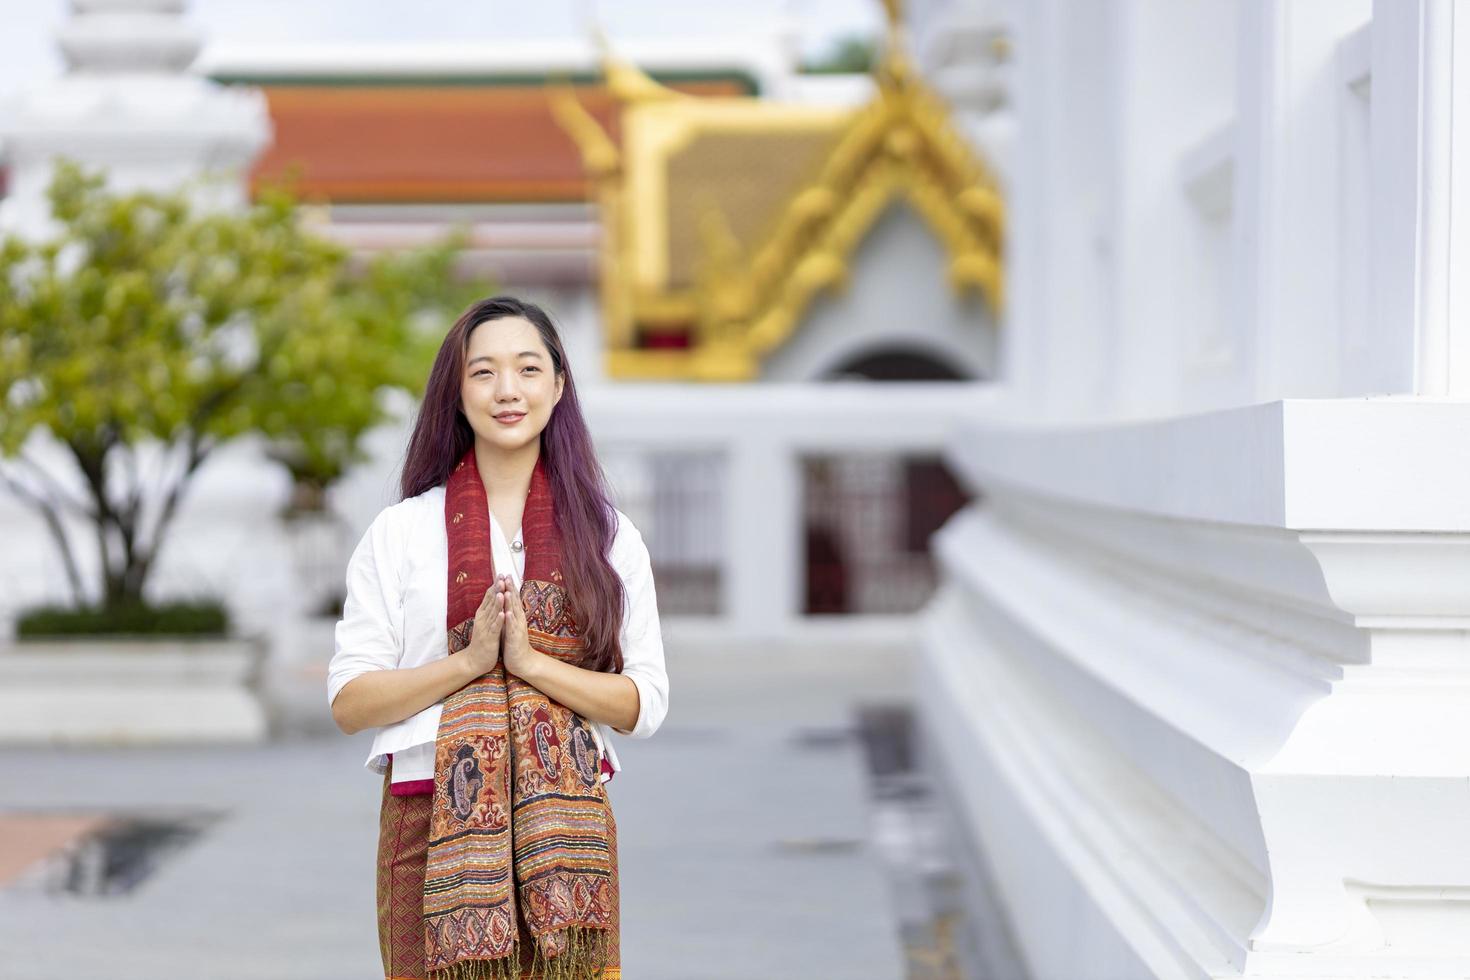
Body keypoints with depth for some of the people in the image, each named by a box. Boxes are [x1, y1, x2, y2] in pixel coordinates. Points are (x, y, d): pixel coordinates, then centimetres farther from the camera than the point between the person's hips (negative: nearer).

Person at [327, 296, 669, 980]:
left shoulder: (607, 535, 9)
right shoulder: (400, 532, 6)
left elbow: (645, 705, 2)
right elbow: (348, 703, 1)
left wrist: (530, 662, -12)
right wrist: (469, 661, -12)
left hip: (564, 827, 1)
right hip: (432, 824, -1)